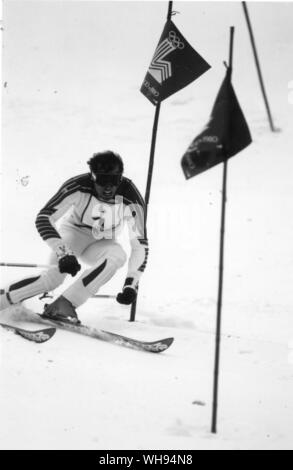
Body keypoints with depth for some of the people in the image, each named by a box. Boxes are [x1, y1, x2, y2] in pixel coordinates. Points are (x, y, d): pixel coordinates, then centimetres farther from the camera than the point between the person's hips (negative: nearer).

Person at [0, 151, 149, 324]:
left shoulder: (131, 199, -26)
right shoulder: (78, 186, -29)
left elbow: (140, 245, -20)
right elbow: (43, 218, -30)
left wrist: (131, 283, -32)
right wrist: (63, 252, -44)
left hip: (101, 245, 2)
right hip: (73, 232, -2)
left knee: (118, 256, -34)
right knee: (55, 276, -32)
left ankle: (64, 304, -33)